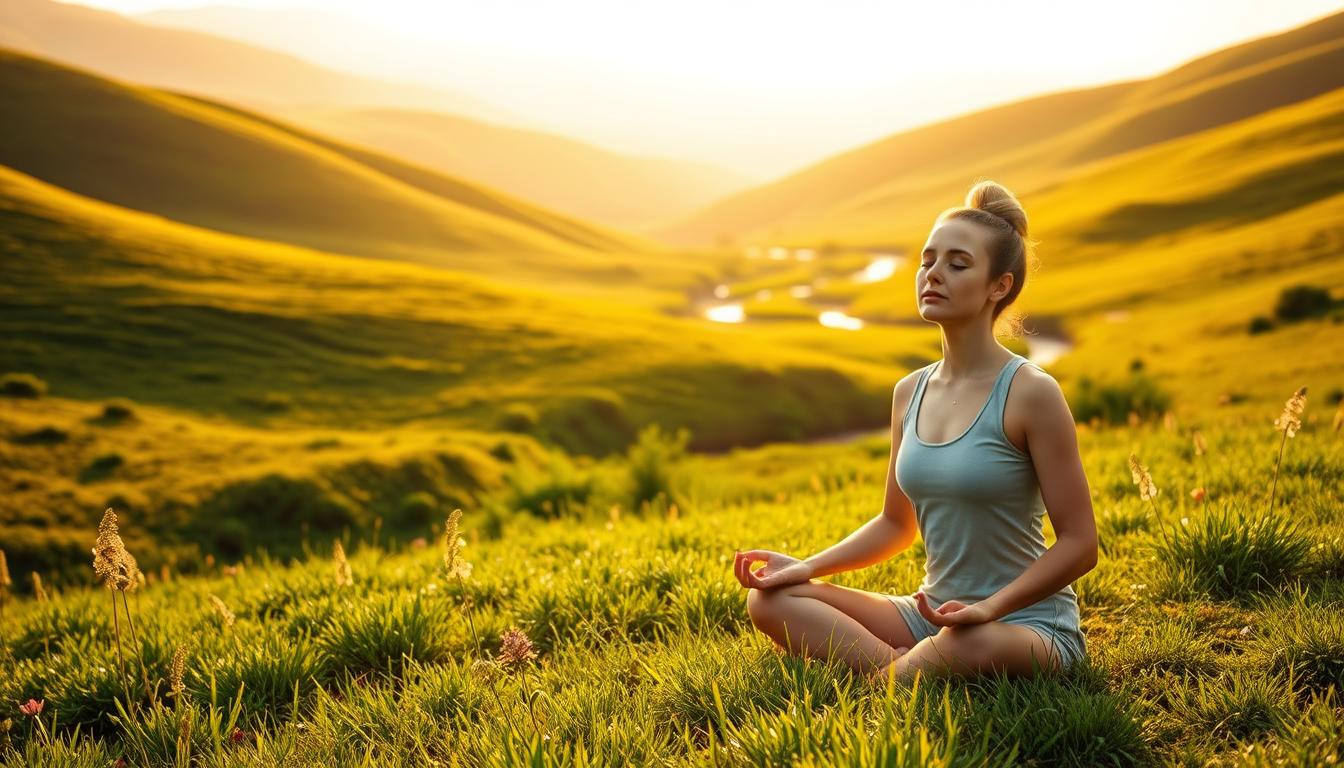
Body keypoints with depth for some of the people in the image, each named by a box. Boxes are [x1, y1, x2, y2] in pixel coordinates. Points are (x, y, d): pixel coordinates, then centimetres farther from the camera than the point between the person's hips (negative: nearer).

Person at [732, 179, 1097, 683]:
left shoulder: (1029, 392, -14)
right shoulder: (910, 393, 6)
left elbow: (1079, 544, -13)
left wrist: (991, 606, -26)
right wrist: (808, 567, 3)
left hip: (1028, 624, -6)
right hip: (932, 615, 6)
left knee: (971, 644, -41)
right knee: (770, 600, -7)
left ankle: (884, 679, -12)